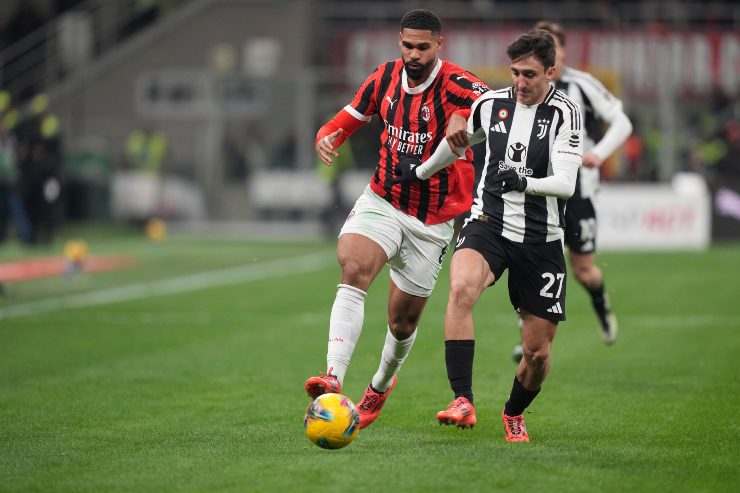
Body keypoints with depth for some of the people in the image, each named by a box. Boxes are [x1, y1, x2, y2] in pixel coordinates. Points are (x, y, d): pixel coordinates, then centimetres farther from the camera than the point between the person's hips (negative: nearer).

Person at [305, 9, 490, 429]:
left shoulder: (455, 85, -17)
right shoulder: (386, 78, 0)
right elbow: (349, 118, 13)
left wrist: (465, 120, -53)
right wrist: (327, 137, -10)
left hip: (433, 220, -2)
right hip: (383, 202, 2)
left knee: (403, 320, 9)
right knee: (353, 269, -28)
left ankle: (382, 384, 42)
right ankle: (334, 380, -38)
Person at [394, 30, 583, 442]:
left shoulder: (564, 113, -9)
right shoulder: (491, 103, 2)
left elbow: (566, 184, -19)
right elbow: (458, 141, 25)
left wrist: (525, 182, -38)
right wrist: (421, 171, 38)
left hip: (541, 240, -1)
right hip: (489, 222, 1)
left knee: (538, 352, 3)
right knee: (461, 289, -33)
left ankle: (514, 414, 35)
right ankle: (463, 403, -36)